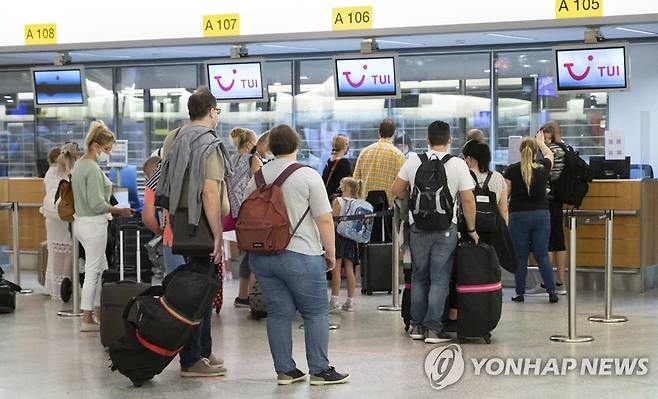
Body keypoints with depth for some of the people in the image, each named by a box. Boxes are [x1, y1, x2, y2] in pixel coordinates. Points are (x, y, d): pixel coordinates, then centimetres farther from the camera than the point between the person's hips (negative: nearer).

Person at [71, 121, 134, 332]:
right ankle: (87, 319, 1)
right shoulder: (93, 169, -17)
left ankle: (99, 312, 22)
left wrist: (113, 210, 17)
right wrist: (120, 211, -11)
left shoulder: (79, 165, 13)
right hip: (93, 223, -10)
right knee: (93, 271, -3)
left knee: (101, 268, 17)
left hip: (82, 221, 10)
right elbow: (97, 203, -21)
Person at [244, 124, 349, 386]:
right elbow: (324, 220, -8)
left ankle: (284, 370, 10)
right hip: (300, 256, -5)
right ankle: (319, 370, 4)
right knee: (316, 313, 4)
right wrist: (331, 254, 1)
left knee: (278, 312, 9)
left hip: (261, 255, 5)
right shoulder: (308, 176, -7)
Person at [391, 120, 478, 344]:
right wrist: (471, 229, 3)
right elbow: (468, 200, -7)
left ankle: (417, 326, 17)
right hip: (445, 229, -3)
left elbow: (396, 190, 6)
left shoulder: (413, 162, 0)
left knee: (419, 277, 13)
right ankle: (433, 328, 1)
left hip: (418, 227, 3)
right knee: (439, 279, 2)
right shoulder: (458, 165, -7)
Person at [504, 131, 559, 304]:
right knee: (542, 255, 5)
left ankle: (520, 293, 8)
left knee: (520, 256, 6)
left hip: (519, 215, -2)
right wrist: (541, 142, 42)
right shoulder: (543, 168, 1)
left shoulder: (512, 170, -6)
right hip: (541, 214, 2)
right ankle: (552, 292, 1)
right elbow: (549, 155, 24)